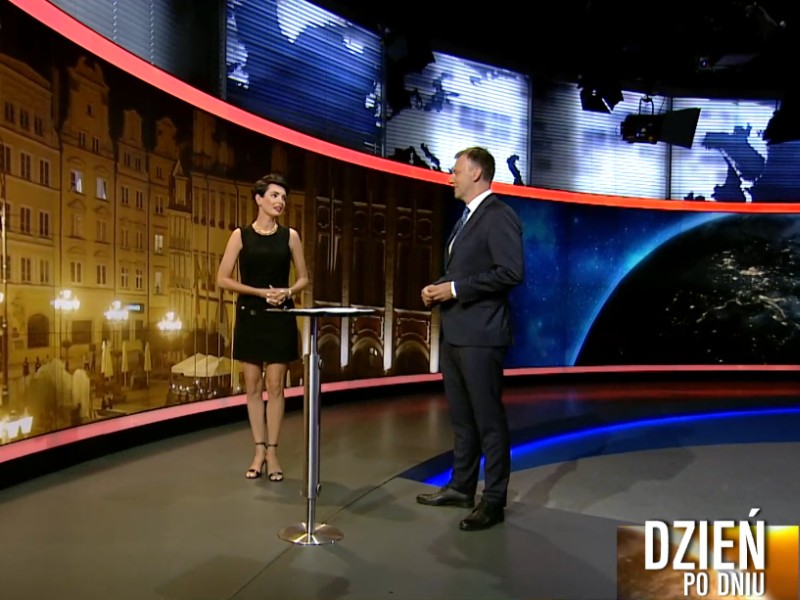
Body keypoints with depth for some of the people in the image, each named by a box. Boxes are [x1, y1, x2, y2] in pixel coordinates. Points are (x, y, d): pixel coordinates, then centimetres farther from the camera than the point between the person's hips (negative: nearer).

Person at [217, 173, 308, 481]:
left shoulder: (290, 236, 4)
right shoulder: (240, 235, 1)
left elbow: (303, 278, 9)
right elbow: (222, 279, -2)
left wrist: (287, 292, -12)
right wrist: (260, 292, -13)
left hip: (280, 318, 0)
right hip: (249, 317, 0)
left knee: (275, 386, 1)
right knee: (253, 386, 5)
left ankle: (272, 452, 10)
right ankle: (259, 450, 16)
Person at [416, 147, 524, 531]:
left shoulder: (498, 215, -10)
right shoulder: (467, 217, 19)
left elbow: (511, 271, -21)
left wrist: (454, 289, -18)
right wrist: (438, 288, 7)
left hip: (480, 335, -10)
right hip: (454, 334, 10)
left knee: (488, 419, -1)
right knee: (461, 417, 16)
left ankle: (494, 500, 10)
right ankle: (461, 487, 29)